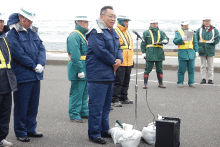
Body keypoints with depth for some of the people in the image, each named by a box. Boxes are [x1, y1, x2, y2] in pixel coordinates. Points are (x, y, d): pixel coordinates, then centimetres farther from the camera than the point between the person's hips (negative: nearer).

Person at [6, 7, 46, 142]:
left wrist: (41, 64, -10)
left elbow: (41, 49, 8)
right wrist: (34, 66, -13)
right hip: (22, 76, -7)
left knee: (33, 105, 14)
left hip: (36, 75, 7)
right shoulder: (12, 34, -8)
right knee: (21, 106, 0)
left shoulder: (33, 33, 15)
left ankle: (30, 129, 25)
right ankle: (20, 132, 12)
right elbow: (18, 53, -16)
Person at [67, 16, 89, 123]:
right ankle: (74, 115, 2)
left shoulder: (83, 35, 18)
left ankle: (84, 112, 27)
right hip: (78, 68, -10)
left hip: (85, 69, 10)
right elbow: (75, 56, -21)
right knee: (77, 93, -5)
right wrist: (80, 70, -23)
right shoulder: (74, 36, -15)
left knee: (85, 92, 16)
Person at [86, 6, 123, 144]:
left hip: (109, 74, 10)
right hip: (98, 75, -10)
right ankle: (94, 134, 2)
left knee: (106, 105, 17)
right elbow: (101, 51, -23)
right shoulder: (96, 33, -14)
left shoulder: (112, 32, 16)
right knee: (96, 105, -6)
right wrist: (114, 62, -11)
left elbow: (118, 48, 18)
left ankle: (104, 130, 28)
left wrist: (119, 59, -4)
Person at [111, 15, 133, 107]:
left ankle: (124, 98, 24)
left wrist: (131, 59, 23)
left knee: (126, 82, 14)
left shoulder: (128, 33, 19)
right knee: (118, 82, -7)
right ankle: (115, 100, -2)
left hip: (128, 62, 8)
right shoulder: (115, 32, -8)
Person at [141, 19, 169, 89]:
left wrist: (165, 41, -24)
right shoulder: (146, 33, 9)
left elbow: (166, 38, 0)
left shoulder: (161, 33, 15)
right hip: (150, 54, -2)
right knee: (148, 69, -4)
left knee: (159, 69, 8)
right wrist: (143, 52, 0)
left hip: (159, 54, 2)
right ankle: (145, 84, 2)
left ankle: (160, 83, 17)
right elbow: (143, 43, 8)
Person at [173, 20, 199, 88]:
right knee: (181, 69, -3)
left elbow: (195, 42, 17)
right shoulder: (178, 32, 6)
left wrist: (196, 51, 8)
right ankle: (180, 83, 6)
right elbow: (175, 41, -7)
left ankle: (191, 83, 8)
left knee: (191, 69, 2)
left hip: (191, 52, 3)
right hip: (182, 52, -3)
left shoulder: (191, 32, 16)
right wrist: (182, 39, -23)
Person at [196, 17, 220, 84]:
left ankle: (210, 79, 7)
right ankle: (203, 79, 10)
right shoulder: (199, 30, 8)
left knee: (210, 65, 3)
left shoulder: (214, 30, 7)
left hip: (210, 50, 0)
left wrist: (213, 42, -16)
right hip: (202, 50, 1)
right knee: (203, 65, 4)